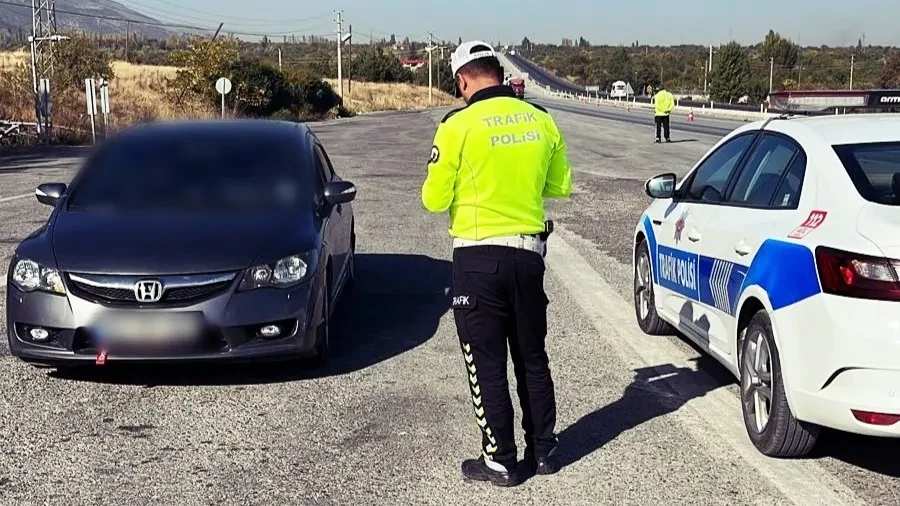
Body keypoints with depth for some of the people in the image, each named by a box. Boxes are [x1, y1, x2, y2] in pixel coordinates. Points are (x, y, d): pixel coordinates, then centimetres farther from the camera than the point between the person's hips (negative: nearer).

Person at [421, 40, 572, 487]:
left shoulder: (459, 126, -13)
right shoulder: (541, 121, 2)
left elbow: (434, 199, -9)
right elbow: (561, 186, 11)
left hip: (479, 257, -5)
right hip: (529, 253, 5)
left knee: (486, 364, 6)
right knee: (532, 358, 17)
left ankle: (500, 460, 13)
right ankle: (543, 451, 26)